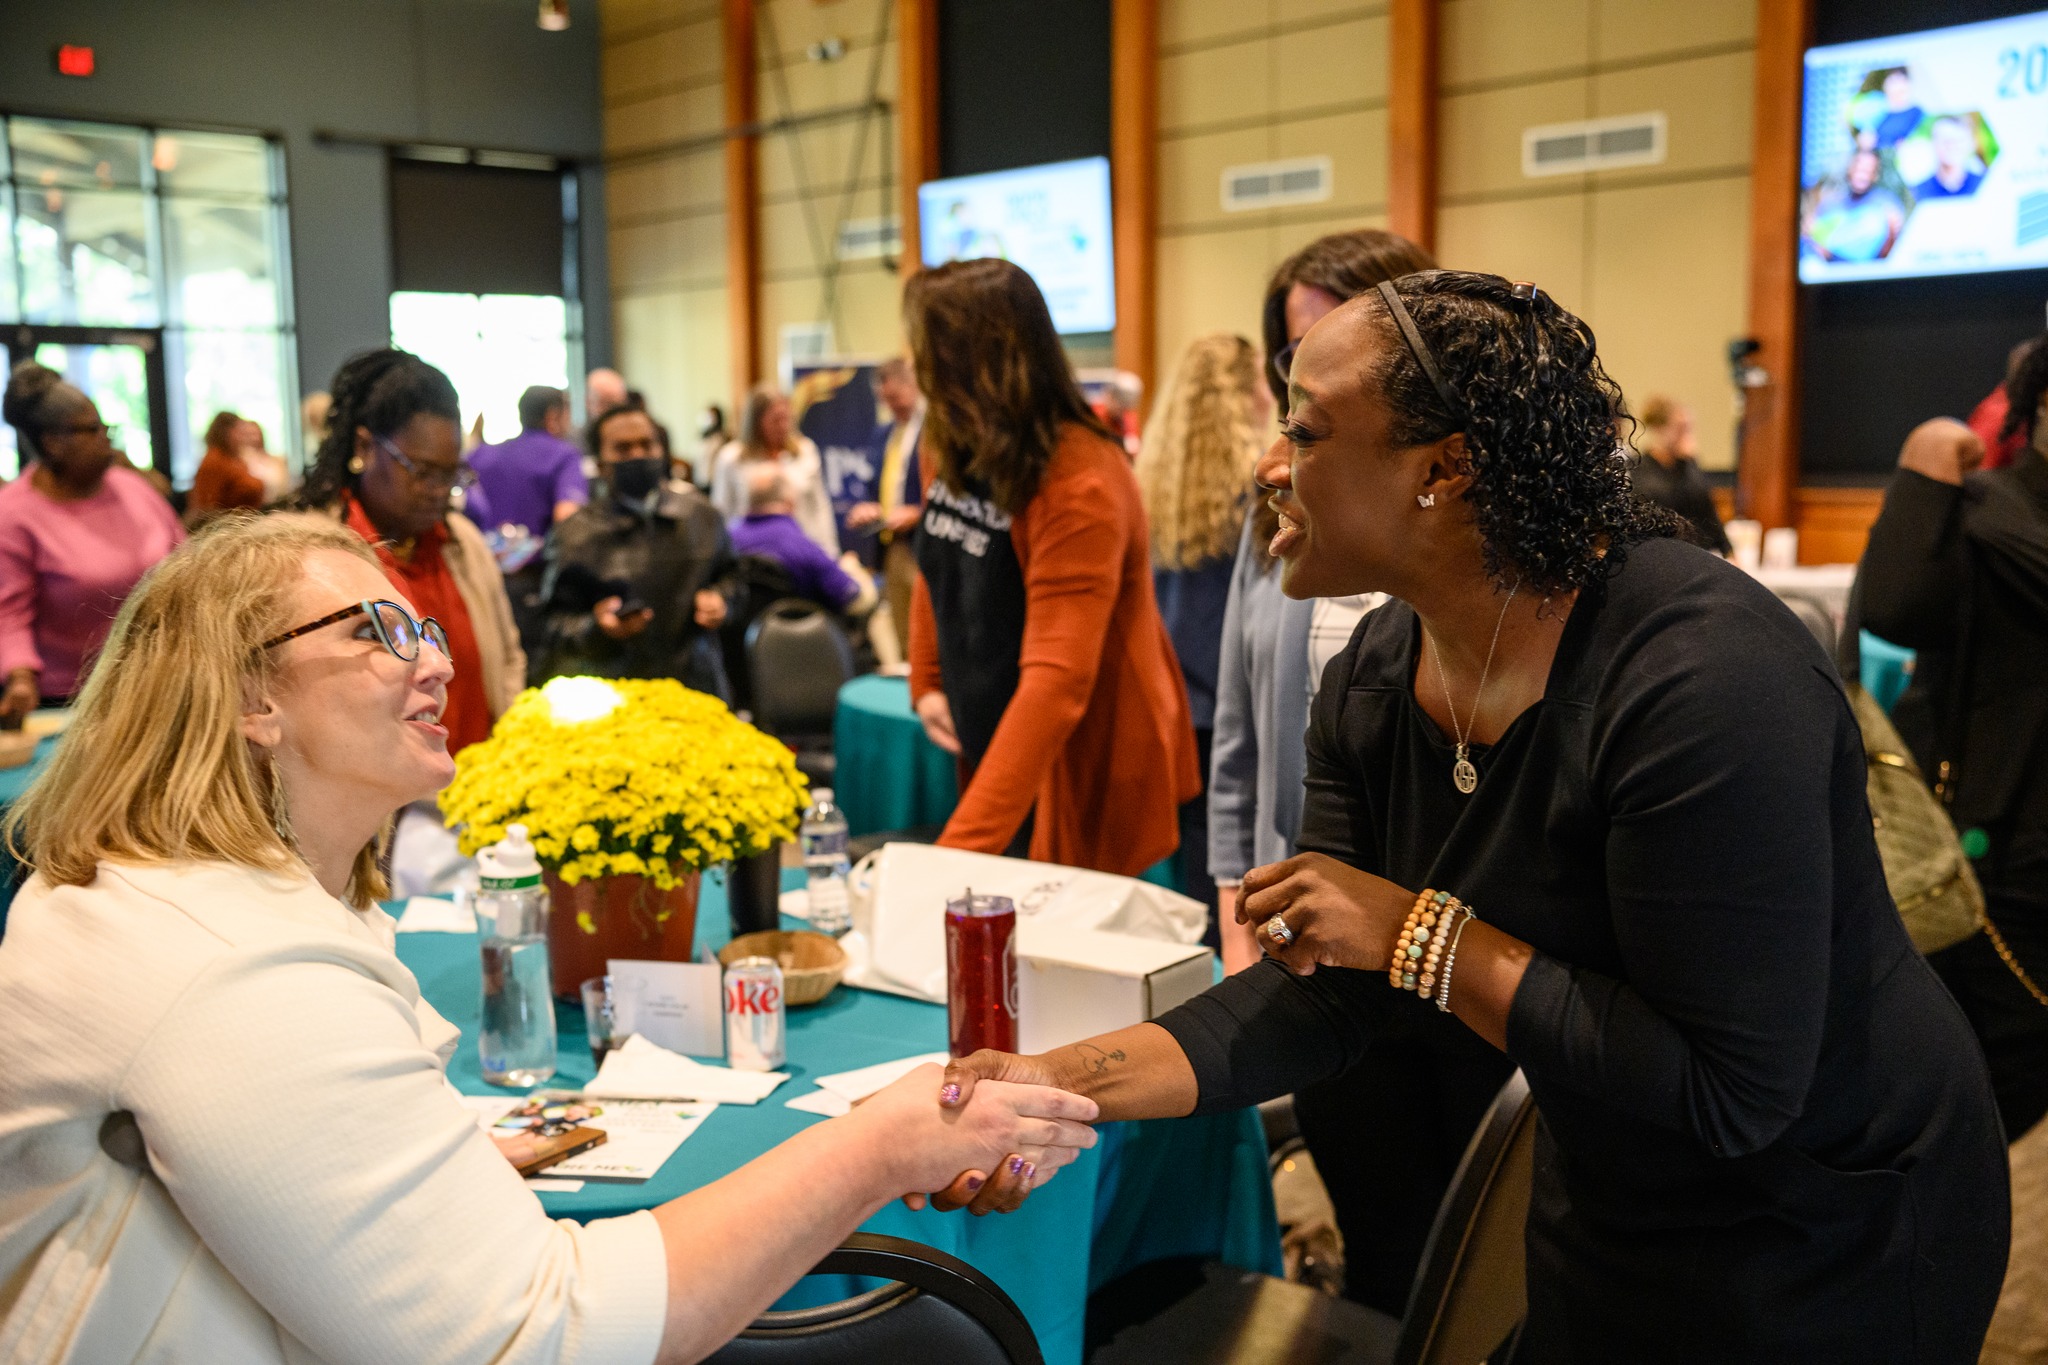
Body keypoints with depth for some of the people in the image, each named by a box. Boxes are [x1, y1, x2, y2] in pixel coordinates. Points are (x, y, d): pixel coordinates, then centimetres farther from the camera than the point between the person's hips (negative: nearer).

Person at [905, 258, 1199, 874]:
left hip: (1074, 775, -7)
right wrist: (926, 684, 8)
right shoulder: (951, 448, -2)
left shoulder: (1079, 483, -27)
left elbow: (1057, 681, -34)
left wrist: (964, 843, -39)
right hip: (992, 752, 7)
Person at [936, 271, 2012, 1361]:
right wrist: (1068, 1081, -21)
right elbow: (1328, 989, -9)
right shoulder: (1374, 681, -8)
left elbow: (1734, 1091, -31)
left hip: (1828, 1239, -6)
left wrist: (1421, 934, -29)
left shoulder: (1705, 679, -32)